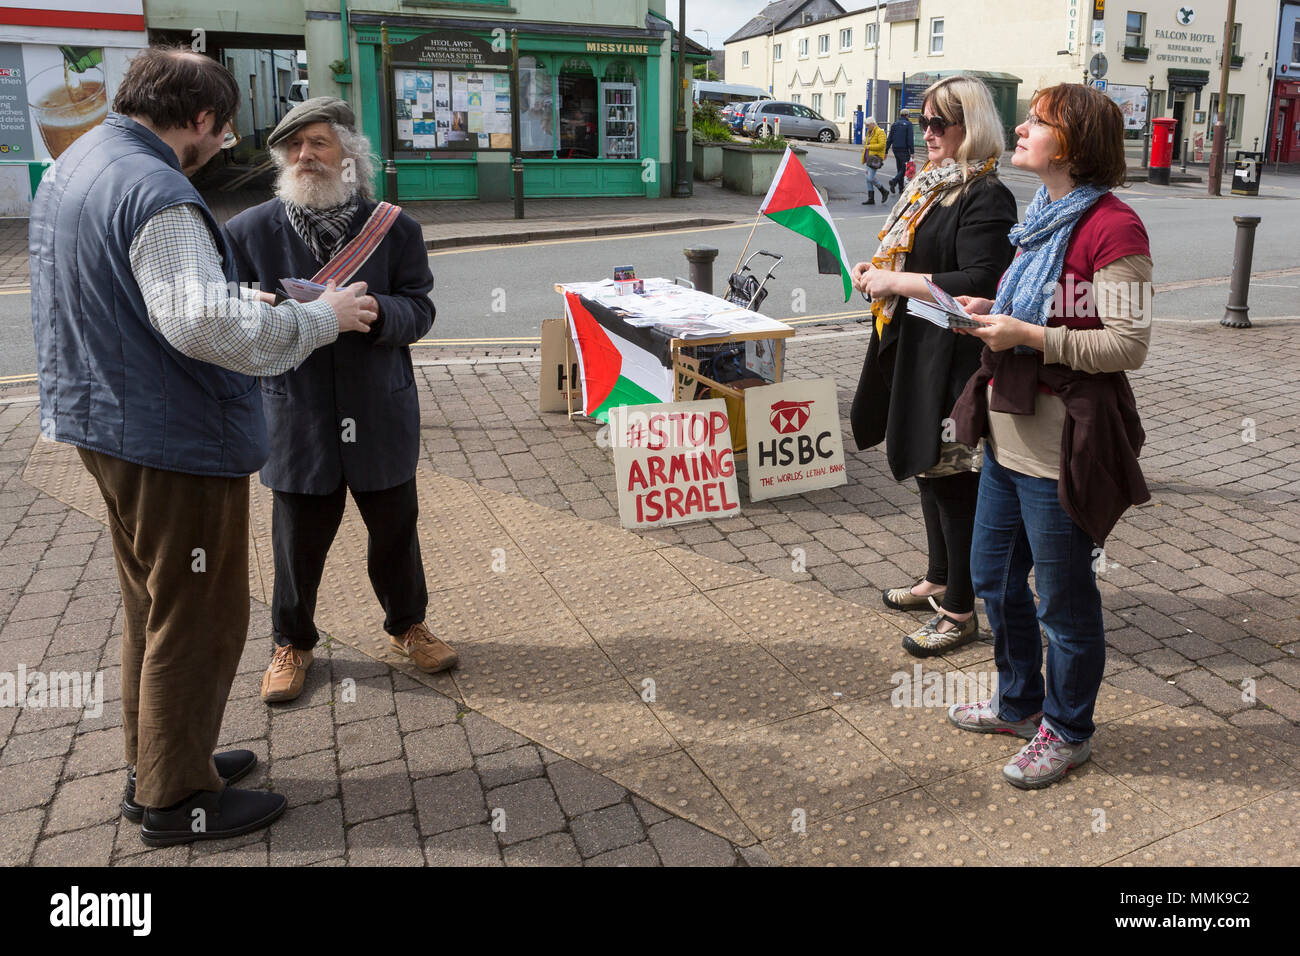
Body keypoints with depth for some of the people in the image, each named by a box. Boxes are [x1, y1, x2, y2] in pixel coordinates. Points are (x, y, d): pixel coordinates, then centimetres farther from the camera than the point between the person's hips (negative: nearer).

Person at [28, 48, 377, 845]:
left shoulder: (73, 170, 11)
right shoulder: (157, 193, -22)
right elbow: (206, 322, -34)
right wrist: (322, 317, -22)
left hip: (106, 421, 10)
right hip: (177, 440, -10)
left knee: (155, 607, 22)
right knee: (199, 621, 4)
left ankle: (158, 762, 37)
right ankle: (176, 800, 18)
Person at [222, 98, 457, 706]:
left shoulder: (394, 228, 0)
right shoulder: (249, 231, -1)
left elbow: (419, 310, -3)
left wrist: (375, 311, -25)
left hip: (379, 411, 1)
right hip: (296, 416, 0)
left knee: (395, 527, 15)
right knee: (299, 536, 10)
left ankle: (406, 626, 38)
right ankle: (292, 643, 33)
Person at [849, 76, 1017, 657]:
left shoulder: (986, 197, -15)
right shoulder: (932, 183, 14)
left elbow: (979, 285, -24)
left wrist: (897, 282, -21)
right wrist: (877, 274, 6)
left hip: (953, 359, -10)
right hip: (915, 351, 10)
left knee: (953, 478, -1)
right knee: (927, 466, 18)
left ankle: (960, 612, 13)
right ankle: (938, 581, 35)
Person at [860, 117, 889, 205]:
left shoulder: (880, 132, -11)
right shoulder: (869, 132, 16)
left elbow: (882, 145, -21)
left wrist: (869, 146, -16)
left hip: (875, 159, -9)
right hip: (869, 158, 9)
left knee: (870, 178, -14)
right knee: (868, 179, 6)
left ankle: (884, 191, 5)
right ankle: (871, 199, 10)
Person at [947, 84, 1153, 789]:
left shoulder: (1113, 226, -16)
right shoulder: (1042, 218, 13)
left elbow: (1128, 345, -19)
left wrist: (1027, 336, -21)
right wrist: (993, 314, 5)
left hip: (1062, 446, -9)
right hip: (1009, 433, 9)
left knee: (1062, 598, 7)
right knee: (993, 575, 19)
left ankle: (1066, 731, 28)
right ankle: (1019, 704, 40)